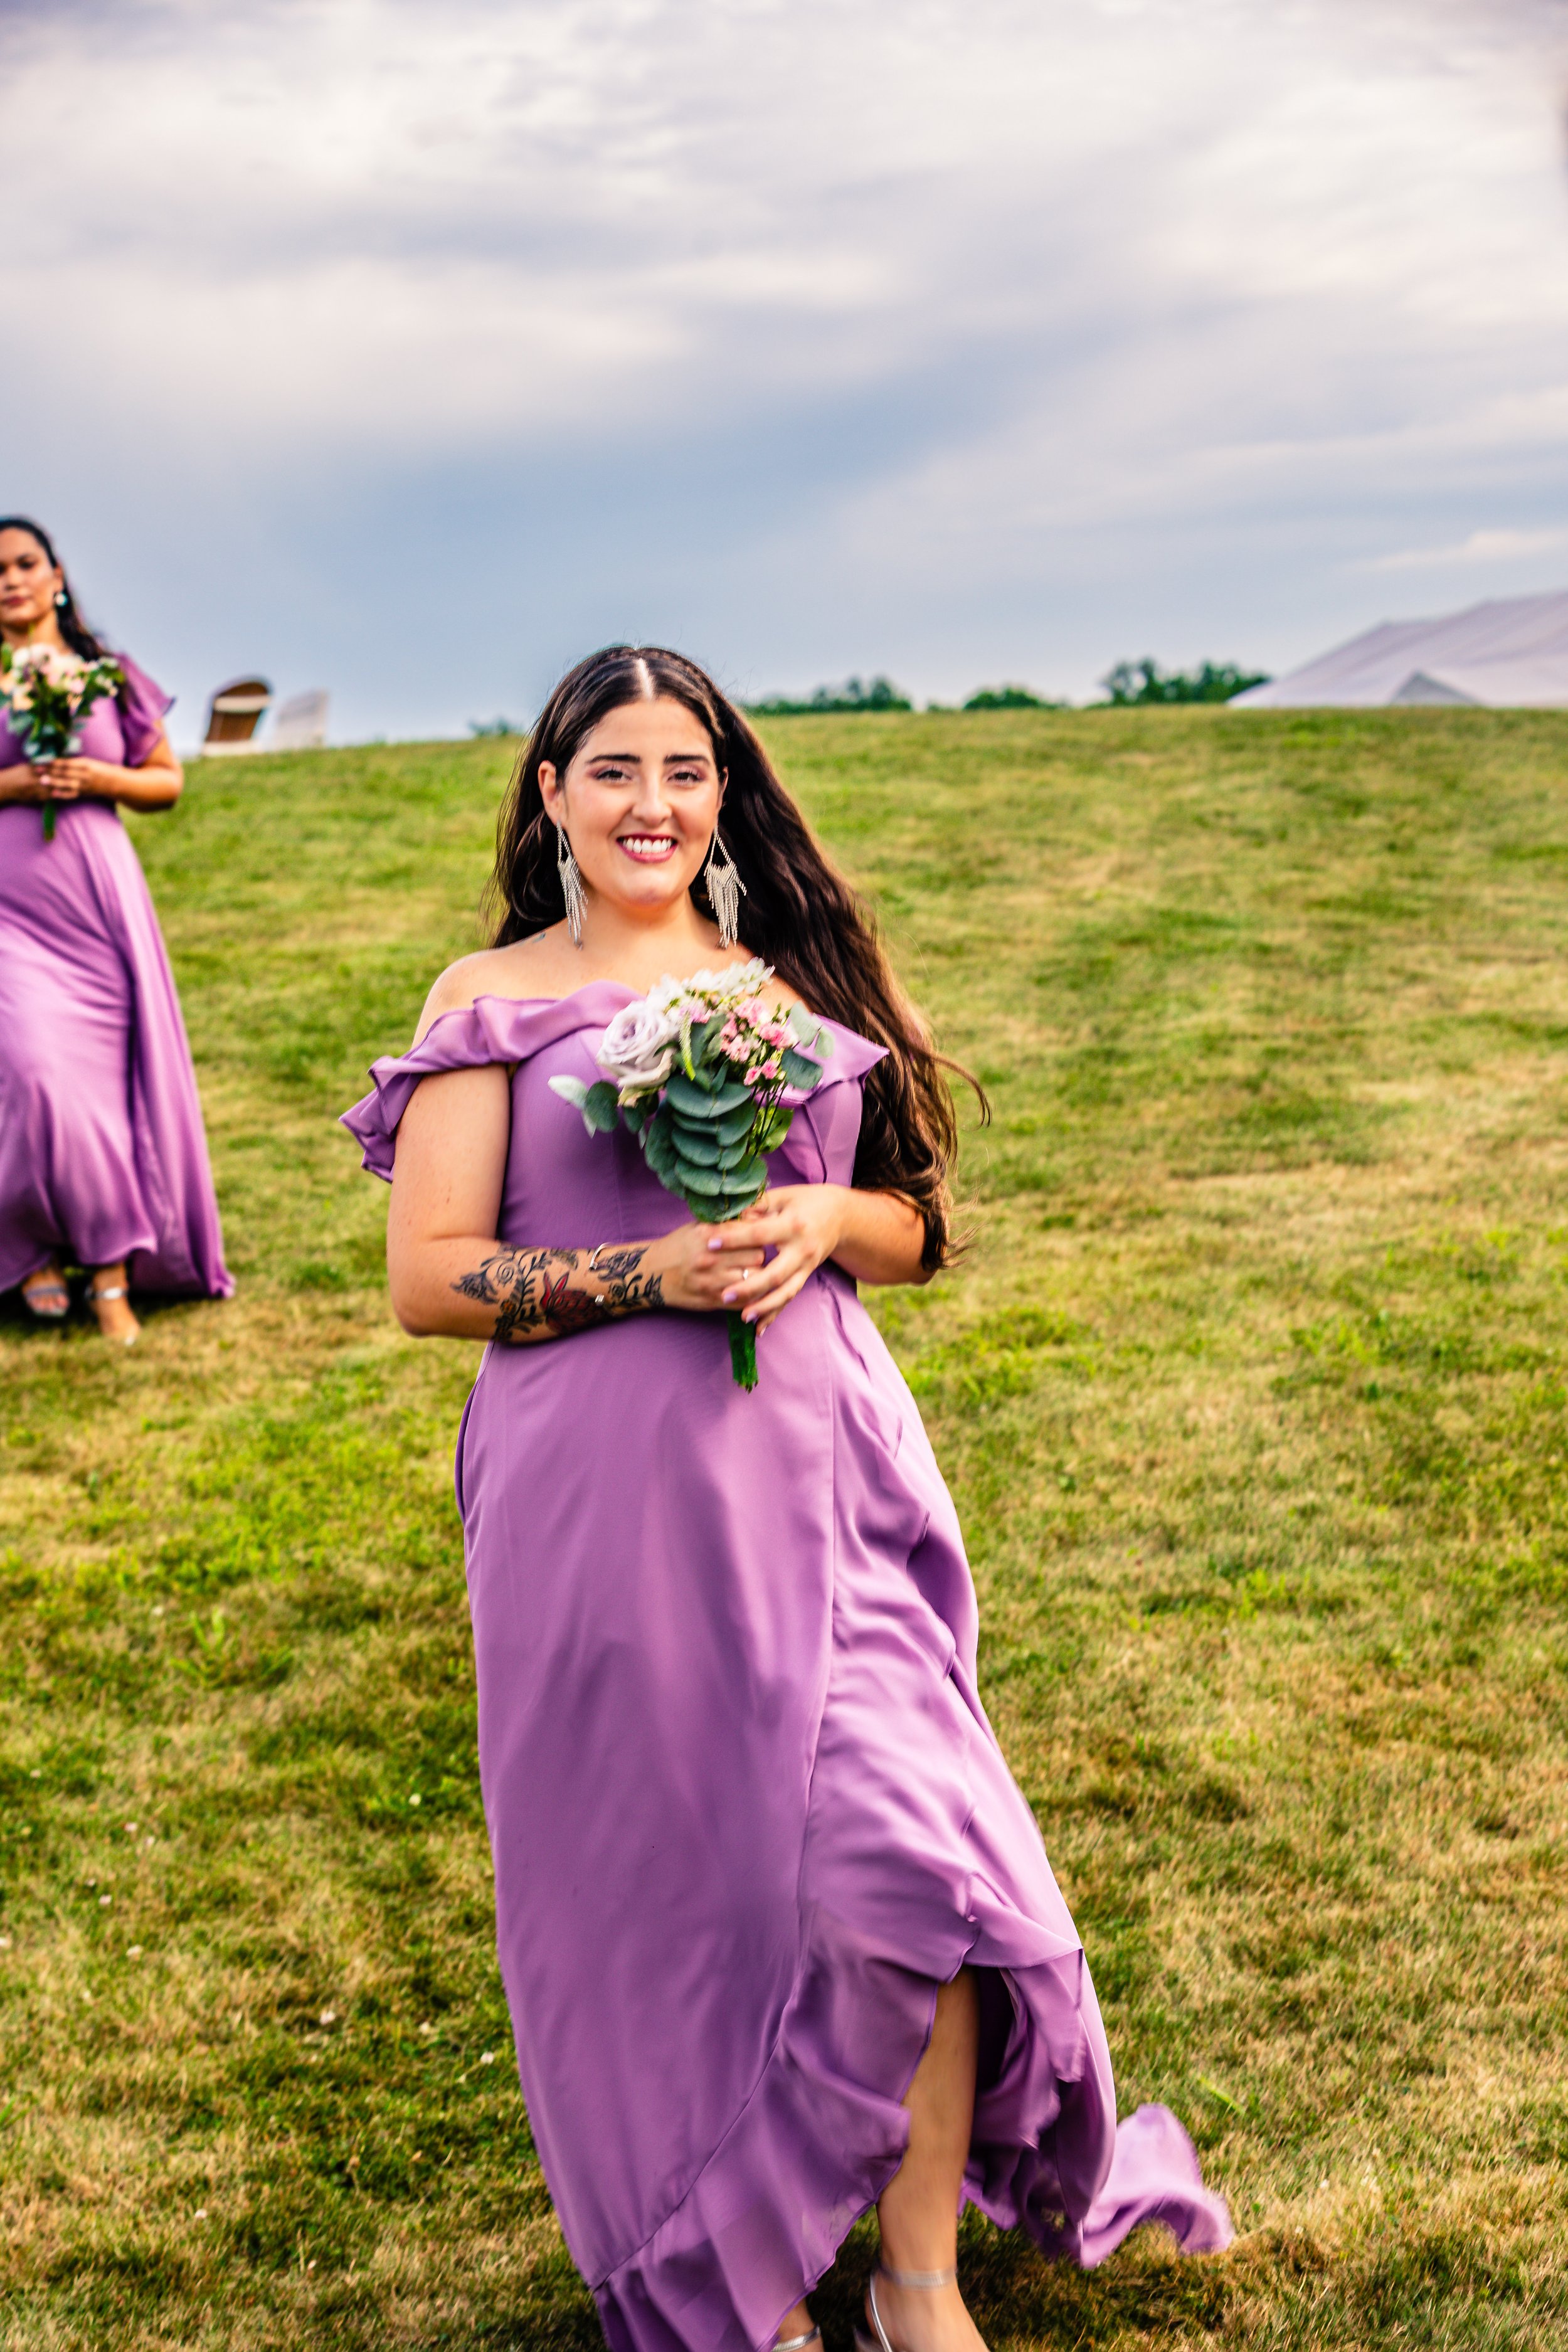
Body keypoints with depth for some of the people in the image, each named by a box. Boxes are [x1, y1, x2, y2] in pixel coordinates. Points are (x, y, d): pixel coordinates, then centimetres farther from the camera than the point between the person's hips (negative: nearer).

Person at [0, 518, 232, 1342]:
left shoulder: (106, 673, 9)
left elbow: (167, 779, 12)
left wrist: (98, 779, -6)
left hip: (96, 895, 2)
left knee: (110, 1073, -3)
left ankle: (112, 1275, 3)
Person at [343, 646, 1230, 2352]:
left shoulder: (792, 980, 13)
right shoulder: (493, 1000, 4)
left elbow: (913, 1232, 17)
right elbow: (429, 1276, -3)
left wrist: (822, 1218, -6)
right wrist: (652, 1271, -15)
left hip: (811, 1469, 2)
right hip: (596, 1495, -2)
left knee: (904, 1850, -8)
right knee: (652, 1885, 7)